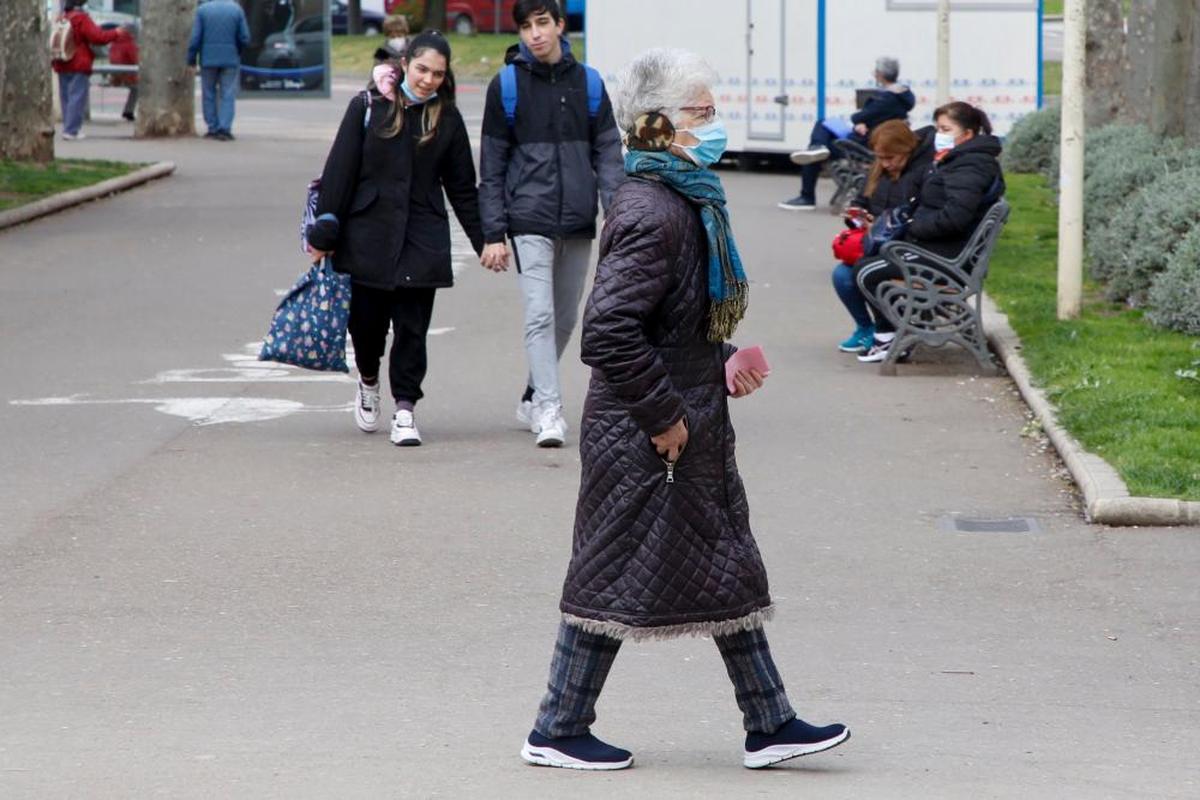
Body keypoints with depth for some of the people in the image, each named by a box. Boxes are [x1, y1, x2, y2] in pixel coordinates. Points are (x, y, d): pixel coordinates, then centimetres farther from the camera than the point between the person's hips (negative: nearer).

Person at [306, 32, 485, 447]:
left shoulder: (447, 119, 5)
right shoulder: (367, 107, -2)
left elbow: (462, 188, 10)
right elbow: (339, 172, -1)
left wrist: (485, 241, 7)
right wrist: (324, 233, -4)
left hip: (422, 236, 1)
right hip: (369, 234, -1)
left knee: (412, 326, -4)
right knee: (367, 317, 7)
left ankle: (405, 410, 1)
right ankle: (368, 382, 36)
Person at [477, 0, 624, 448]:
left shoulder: (587, 83, 7)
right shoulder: (506, 85, 0)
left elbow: (607, 152, 8)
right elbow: (492, 165, 2)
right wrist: (493, 233, -2)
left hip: (578, 222, 3)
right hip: (529, 221, -3)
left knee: (565, 318, 11)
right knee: (540, 315, -13)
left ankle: (533, 399, 27)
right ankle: (548, 411, -16)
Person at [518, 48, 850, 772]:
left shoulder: (687, 202, 10)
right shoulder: (653, 213, -22)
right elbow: (609, 332, -29)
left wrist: (721, 365, 13)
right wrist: (662, 417, -22)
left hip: (693, 429, 10)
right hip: (642, 441, -10)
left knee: (730, 570, 12)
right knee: (620, 576, 0)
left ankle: (769, 725, 19)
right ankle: (558, 732, 12)